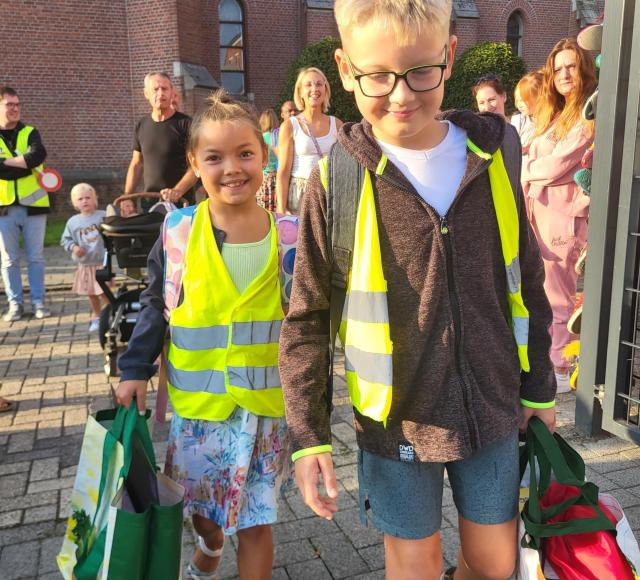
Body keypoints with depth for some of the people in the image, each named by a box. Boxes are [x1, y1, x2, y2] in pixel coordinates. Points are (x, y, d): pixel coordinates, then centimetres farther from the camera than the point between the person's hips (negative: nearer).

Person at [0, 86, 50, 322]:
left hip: (33, 204, 0)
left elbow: (38, 155, -15)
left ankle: (38, 302, 13)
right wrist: (28, 166, -14)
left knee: (36, 257, 4)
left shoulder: (30, 133, 6)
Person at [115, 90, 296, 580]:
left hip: (266, 403, -1)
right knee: (201, 508, 22)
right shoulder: (179, 230, -8)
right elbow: (155, 306, 3)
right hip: (196, 401, 2)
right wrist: (136, 369, -3)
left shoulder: (287, 235, -8)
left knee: (256, 524, 6)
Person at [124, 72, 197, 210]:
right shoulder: (141, 126, 10)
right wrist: (127, 197, 7)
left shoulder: (185, 123, -5)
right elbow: (136, 165, 17)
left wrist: (177, 191, -25)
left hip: (180, 203, -4)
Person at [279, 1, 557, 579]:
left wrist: (539, 387, 11)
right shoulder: (336, 182, -14)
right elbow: (306, 321, -7)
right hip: (397, 417, -2)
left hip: (491, 407, 3)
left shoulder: (494, 155, -5)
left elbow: (527, 284, 5)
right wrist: (308, 434, -7)